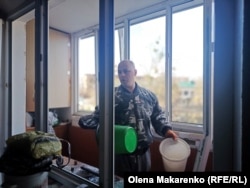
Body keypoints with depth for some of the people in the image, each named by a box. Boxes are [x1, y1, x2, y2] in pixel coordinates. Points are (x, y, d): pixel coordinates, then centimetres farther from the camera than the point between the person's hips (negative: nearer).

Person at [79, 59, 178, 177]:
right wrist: (84, 121, -24)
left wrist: (166, 129, -6)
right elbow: (98, 116, -5)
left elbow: (158, 117, 11)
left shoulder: (149, 96, 3)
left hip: (143, 153, 3)